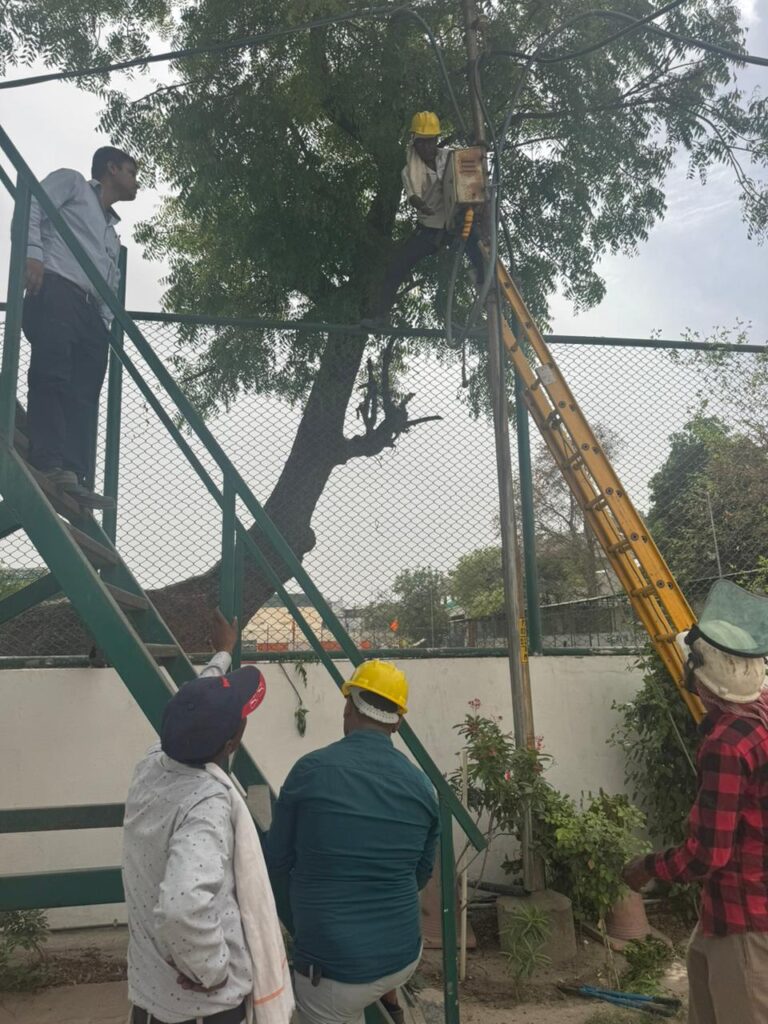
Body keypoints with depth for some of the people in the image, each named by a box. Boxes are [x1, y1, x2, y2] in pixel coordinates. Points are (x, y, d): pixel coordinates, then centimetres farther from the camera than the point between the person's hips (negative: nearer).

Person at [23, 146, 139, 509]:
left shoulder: (112, 232, 38)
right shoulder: (71, 181, 20)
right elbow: (31, 206, 1)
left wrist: (106, 320, 9)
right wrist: (32, 254, -16)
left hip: (91, 310, 7)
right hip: (55, 291, -7)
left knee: (84, 394, -8)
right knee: (52, 375, -22)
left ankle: (75, 476, -16)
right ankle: (49, 464, -31)